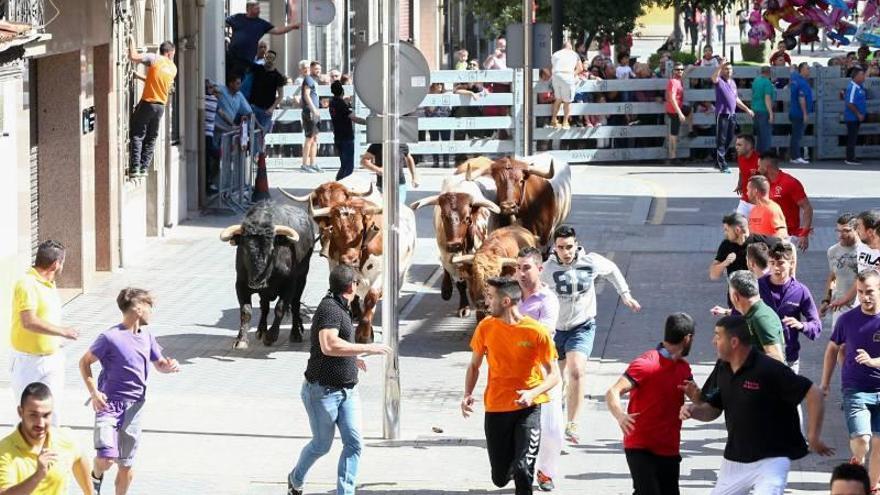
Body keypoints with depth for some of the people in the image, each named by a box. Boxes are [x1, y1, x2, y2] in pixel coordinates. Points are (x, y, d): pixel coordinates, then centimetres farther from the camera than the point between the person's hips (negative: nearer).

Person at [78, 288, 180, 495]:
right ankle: (97, 477, 14)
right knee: (106, 457, -18)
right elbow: (84, 362, -4)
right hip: (109, 404, -5)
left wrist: (169, 366, -4)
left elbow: (159, 364, 20)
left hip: (133, 407, 6)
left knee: (126, 465, 10)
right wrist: (94, 392, -13)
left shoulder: (146, 336, 7)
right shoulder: (110, 337, -13)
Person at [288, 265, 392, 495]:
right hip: (323, 390, -9)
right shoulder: (330, 308, -18)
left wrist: (353, 359, 38)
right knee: (322, 445, 7)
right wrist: (367, 348, -29)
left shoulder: (340, 309, 14)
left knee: (354, 442, -4)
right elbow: (329, 346, -33)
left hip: (347, 389, 9)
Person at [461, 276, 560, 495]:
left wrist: (533, 393, -25)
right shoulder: (486, 327, -1)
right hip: (496, 409, 3)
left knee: (523, 469, -20)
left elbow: (554, 375, -6)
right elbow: (474, 365, 12)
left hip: (527, 407, -3)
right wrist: (467, 394, -5)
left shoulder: (537, 332, -11)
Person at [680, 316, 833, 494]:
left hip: (770, 460, -8)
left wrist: (813, 438, -19)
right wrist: (693, 409, -8)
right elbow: (713, 409, 15)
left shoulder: (768, 370, -21)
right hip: (734, 461, 8)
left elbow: (813, 394, -20)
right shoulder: (722, 369, 3)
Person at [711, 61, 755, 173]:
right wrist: (720, 65, -37)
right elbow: (714, 77, -29)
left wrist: (746, 109, 28)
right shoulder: (720, 81, -4)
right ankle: (722, 165, -5)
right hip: (722, 114, -7)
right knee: (721, 140, -5)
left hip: (732, 114, 7)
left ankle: (718, 163, 22)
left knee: (729, 139, 11)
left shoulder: (733, 82, 17)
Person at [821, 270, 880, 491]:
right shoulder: (847, 319, -1)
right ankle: (857, 463, 14)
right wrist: (825, 383, 15)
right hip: (855, 390, -1)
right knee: (861, 438, -18)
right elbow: (833, 348, 14)